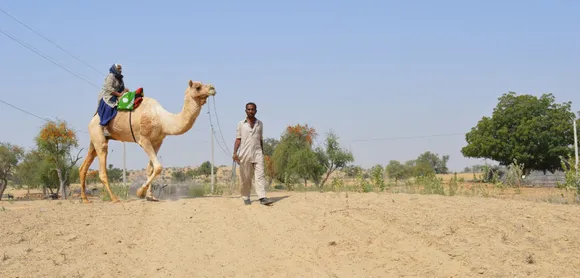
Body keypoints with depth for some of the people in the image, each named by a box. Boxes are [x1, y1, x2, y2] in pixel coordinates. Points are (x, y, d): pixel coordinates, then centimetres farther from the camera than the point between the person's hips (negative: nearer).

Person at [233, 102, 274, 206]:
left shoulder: (259, 124, 13)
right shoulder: (241, 124, 7)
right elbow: (238, 139, 4)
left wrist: (262, 153, 18)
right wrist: (235, 152, -8)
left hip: (257, 153, 1)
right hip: (245, 154, -1)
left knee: (260, 175, -11)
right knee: (246, 178, 1)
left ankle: (262, 197, -19)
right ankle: (246, 198, 12)